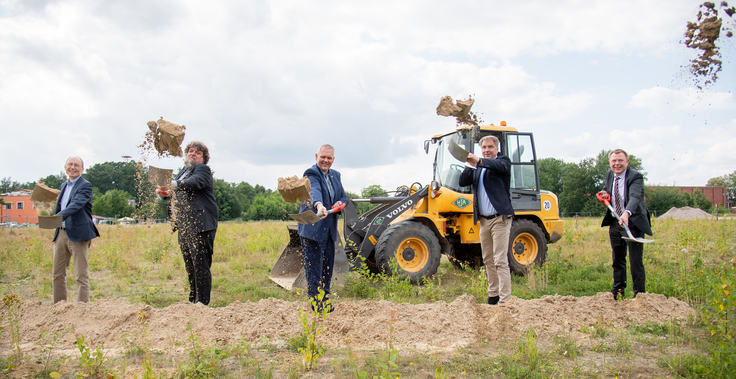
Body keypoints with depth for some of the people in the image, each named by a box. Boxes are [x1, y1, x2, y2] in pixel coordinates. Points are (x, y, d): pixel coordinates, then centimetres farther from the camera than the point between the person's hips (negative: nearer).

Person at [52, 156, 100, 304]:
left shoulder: (85, 186, -7)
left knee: (81, 276, -5)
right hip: (60, 233, 8)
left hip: (78, 234, -8)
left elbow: (76, 205, -23)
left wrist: (58, 217, -37)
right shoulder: (63, 186, 19)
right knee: (57, 274, 12)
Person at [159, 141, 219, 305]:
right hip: (184, 226, 9)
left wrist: (173, 185, -38)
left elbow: (195, 182, -25)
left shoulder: (203, 169, -3)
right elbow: (177, 194, 30)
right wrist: (165, 192, 8)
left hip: (200, 225, -9)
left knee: (200, 265, -9)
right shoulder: (183, 172, 23)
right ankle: (193, 300, 24)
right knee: (190, 266, 14)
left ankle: (202, 303, -5)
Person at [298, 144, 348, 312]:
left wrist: (340, 203, -6)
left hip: (329, 229, 8)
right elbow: (315, 191, -33)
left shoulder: (335, 175, 14)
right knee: (313, 266, -3)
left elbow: (343, 196, 18)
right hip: (313, 228, -7)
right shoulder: (312, 174, -12)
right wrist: (319, 205, -53)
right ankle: (316, 302, 6)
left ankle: (325, 299, 27)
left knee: (327, 266, 14)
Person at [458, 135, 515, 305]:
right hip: (484, 220, 7)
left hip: (500, 218, -7)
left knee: (500, 261, -10)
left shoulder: (503, 161, 1)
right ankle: (493, 295, 25)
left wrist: (479, 161, -36)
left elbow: (500, 166, -23)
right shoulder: (478, 169, 18)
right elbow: (462, 182, 7)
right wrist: (470, 165, -9)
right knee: (488, 260, 13)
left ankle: (505, 299, -8)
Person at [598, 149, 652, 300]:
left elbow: (635, 197, -35)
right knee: (617, 259, 15)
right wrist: (605, 194, 0)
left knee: (636, 261, -5)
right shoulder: (610, 175, 4)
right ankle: (618, 291, 28)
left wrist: (627, 213, -54)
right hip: (615, 222, 6)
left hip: (633, 222, -6)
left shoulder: (635, 177, -18)